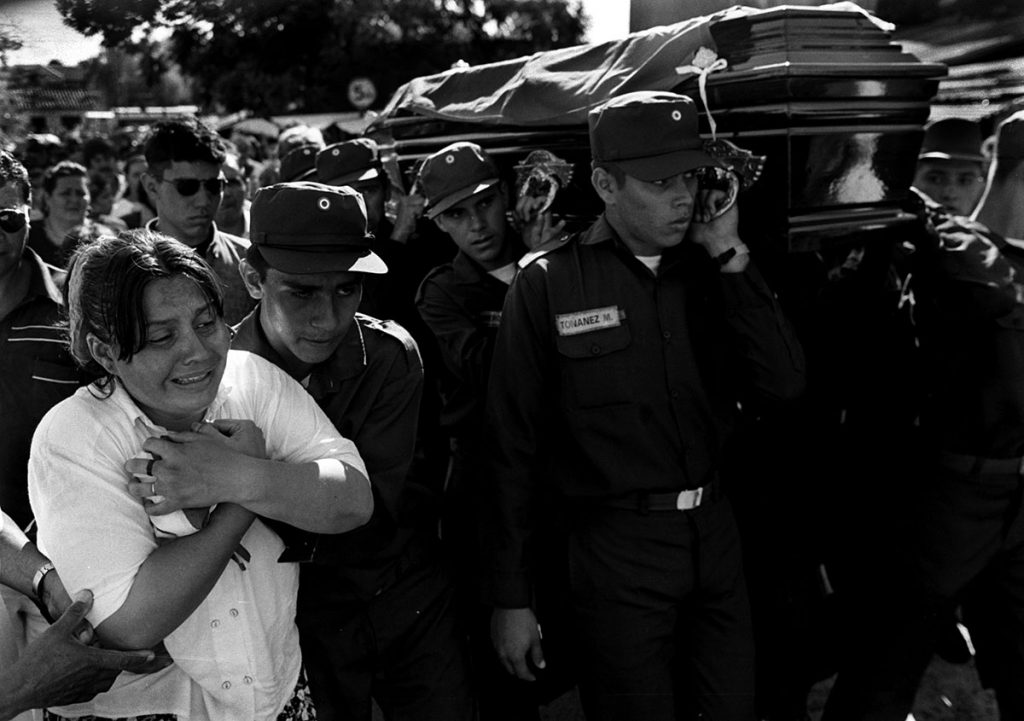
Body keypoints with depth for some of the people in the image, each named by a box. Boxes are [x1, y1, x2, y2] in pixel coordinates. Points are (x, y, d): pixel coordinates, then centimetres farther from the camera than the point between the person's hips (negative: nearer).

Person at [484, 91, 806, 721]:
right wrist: (510, 598, -5)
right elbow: (514, 445, -7)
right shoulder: (549, 285, -9)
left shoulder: (711, 271, 3)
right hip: (617, 550, -4)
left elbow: (783, 386, -5)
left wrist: (731, 259, -12)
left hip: (715, 534, 5)